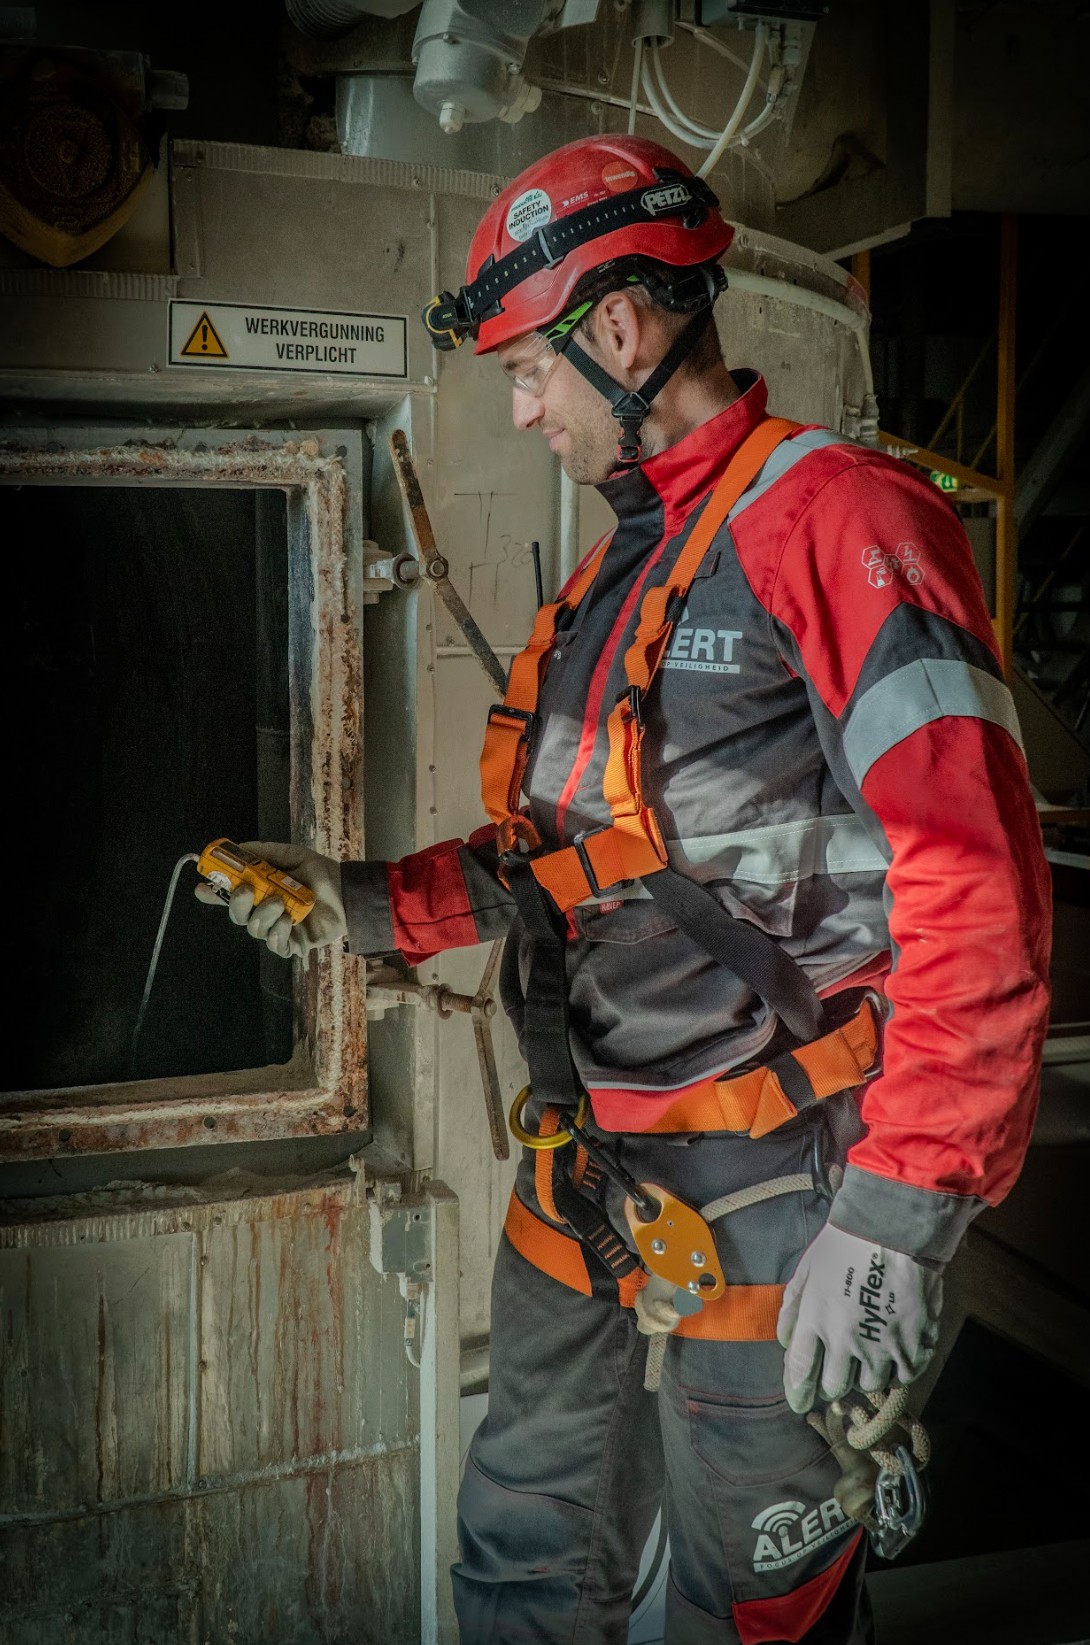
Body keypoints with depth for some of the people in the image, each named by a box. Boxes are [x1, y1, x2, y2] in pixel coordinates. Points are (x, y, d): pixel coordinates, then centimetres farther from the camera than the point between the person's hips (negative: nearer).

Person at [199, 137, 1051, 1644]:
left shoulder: (831, 517, -16)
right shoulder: (619, 571, 14)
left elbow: (973, 879, -24)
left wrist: (900, 1215, -26)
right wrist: (379, 908, 9)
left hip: (766, 1197, -8)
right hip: (588, 1180, 8)